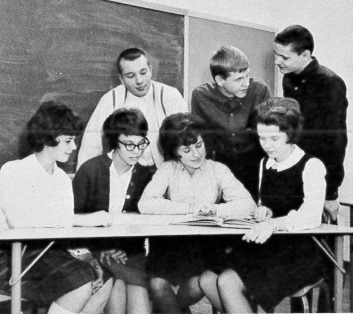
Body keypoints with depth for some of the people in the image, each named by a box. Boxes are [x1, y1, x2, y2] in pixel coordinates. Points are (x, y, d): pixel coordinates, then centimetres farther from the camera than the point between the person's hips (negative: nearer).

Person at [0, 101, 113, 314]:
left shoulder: (63, 179, 13)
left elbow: (66, 228, 7)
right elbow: (18, 221, -24)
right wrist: (82, 220, -25)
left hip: (50, 252, 7)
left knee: (104, 278, -12)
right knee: (82, 281, -24)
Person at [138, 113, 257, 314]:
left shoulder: (218, 170, 0)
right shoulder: (168, 170, -2)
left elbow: (248, 205, -10)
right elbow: (145, 204, -18)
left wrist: (214, 209, -26)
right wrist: (190, 208, -21)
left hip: (204, 246, 1)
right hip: (169, 243, 0)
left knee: (196, 286, -22)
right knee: (157, 284, -25)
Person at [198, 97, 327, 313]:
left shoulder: (311, 166, -9)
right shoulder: (265, 164, 13)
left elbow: (312, 216, -24)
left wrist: (273, 223, -40)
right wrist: (263, 211, 0)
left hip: (301, 253, -7)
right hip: (268, 247, 7)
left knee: (228, 282, -24)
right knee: (207, 279, -13)